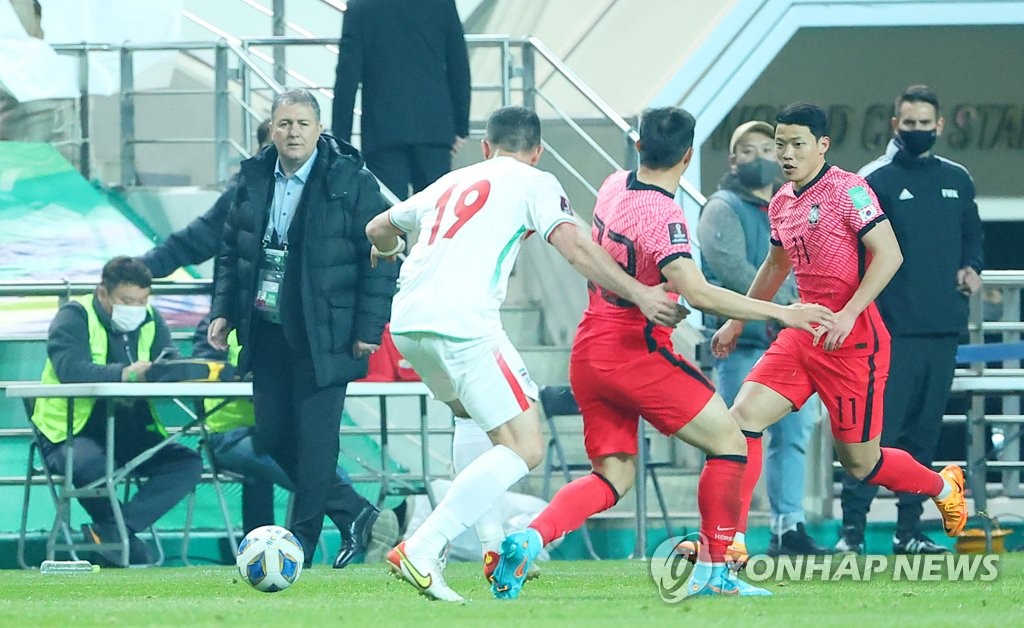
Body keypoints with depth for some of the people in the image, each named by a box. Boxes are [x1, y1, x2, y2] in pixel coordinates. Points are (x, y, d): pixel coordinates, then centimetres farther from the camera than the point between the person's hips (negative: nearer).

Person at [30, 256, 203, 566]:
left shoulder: (150, 320, 9)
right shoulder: (74, 317, -9)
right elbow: (70, 368, -28)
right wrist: (124, 374, -42)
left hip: (129, 434, 6)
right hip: (71, 433, -6)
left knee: (188, 464, -15)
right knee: (89, 463, -39)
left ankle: (109, 530, -22)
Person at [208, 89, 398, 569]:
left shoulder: (351, 183, -7)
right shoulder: (253, 179, 8)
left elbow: (380, 261, -7)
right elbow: (231, 251, 17)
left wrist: (369, 329, -11)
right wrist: (223, 310, 7)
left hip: (323, 337, -6)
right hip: (266, 331, 6)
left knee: (314, 438, -6)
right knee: (273, 437, 7)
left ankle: (301, 543, 2)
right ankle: (353, 514, 22)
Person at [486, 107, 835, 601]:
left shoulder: (615, 186, 6)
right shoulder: (662, 216, -20)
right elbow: (697, 292, -30)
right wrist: (780, 312, -27)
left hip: (589, 352, 8)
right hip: (635, 352, -8)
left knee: (614, 474, 11)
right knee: (728, 440, 4)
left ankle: (530, 538, -12)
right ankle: (712, 572, 0)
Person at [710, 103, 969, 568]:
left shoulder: (848, 190, -12)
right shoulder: (781, 204, 11)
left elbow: (889, 254, -18)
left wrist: (848, 314, -25)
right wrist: (737, 322, 31)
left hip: (853, 339, -7)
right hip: (802, 334, 7)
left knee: (860, 462, 2)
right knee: (743, 417, -11)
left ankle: (944, 487, 32)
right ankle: (729, 538, -12)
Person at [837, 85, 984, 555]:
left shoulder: (957, 180, 14)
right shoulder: (874, 180, -2)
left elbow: (971, 234, 26)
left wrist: (971, 268, 5)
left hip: (943, 327, 5)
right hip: (891, 330, -5)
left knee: (924, 430, 8)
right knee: (877, 427, -12)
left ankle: (909, 530, 13)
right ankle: (852, 528, -13)